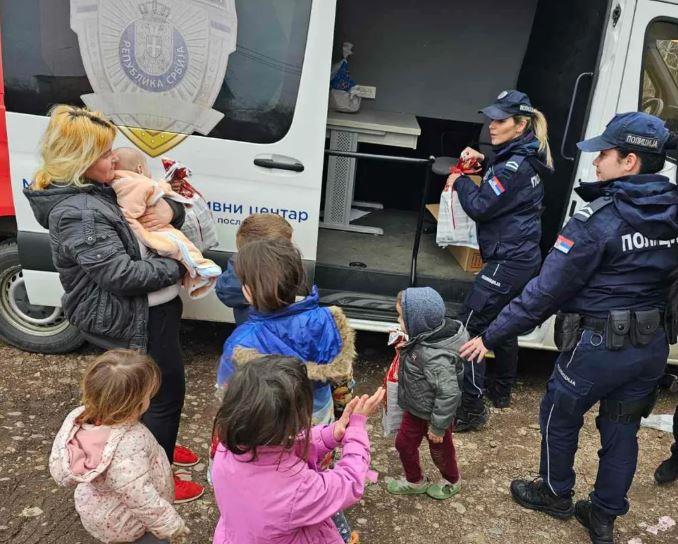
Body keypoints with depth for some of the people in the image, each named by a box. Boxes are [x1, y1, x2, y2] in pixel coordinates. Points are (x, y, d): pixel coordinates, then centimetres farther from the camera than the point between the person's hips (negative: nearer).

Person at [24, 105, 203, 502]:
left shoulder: (104, 190, 6)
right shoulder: (76, 214, -24)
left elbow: (159, 207, 15)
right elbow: (123, 275, -29)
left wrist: (170, 209, -9)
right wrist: (176, 268, -17)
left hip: (150, 310, 10)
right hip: (139, 321, -10)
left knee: (162, 386, 26)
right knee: (167, 392, 5)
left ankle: (157, 446, 49)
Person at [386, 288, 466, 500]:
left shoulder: (435, 356, -39)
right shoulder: (428, 337, -13)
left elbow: (449, 393, -34)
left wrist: (438, 427, -23)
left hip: (432, 414, -8)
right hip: (416, 409, 8)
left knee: (440, 450, 20)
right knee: (404, 443, 21)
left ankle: (452, 482, 49)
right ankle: (415, 481, 46)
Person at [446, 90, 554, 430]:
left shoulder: (514, 166, -20)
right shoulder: (524, 158, 9)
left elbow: (480, 207, -18)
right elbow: (498, 180, 25)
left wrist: (459, 182, -2)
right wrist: (481, 162, 9)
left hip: (507, 263, -11)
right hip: (523, 258, 11)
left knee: (469, 328, -7)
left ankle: (470, 410, -2)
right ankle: (500, 391, 40)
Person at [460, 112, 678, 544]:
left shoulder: (598, 219, -22)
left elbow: (547, 289, -21)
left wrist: (491, 336, -15)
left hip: (599, 345, -6)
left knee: (559, 416, 18)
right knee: (622, 429, 19)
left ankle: (555, 493, 39)